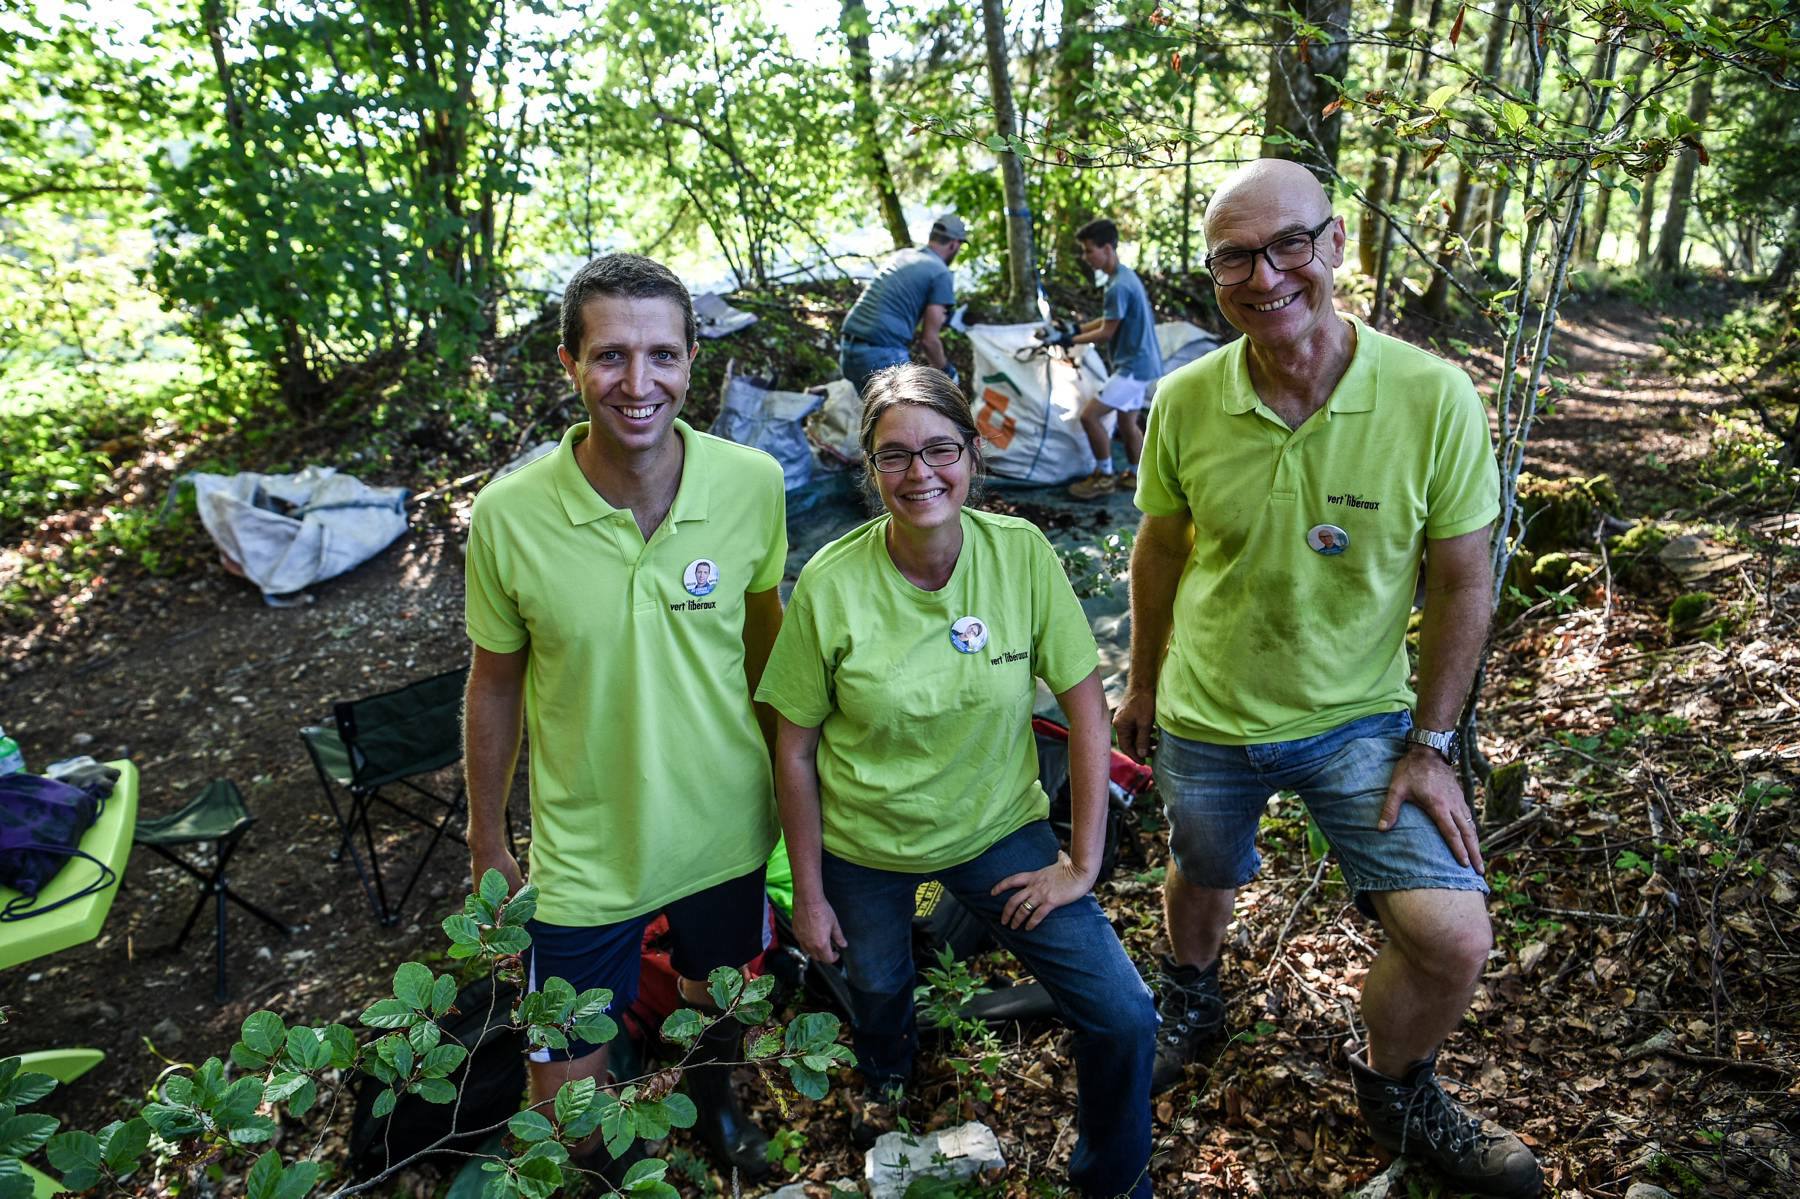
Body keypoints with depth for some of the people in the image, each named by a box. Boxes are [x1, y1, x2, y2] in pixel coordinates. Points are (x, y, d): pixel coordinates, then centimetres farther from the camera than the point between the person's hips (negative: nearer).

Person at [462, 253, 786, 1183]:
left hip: (724, 827, 2)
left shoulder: (753, 482, -16)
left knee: (724, 1002, 27)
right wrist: (487, 839, 4)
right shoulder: (509, 514, -20)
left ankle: (711, 1099, 62)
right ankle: (595, 1174, 49)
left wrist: (784, 767, 10)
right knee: (567, 1088, 12)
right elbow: (495, 684, -6)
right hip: (583, 851, -1)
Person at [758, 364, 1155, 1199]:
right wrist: (808, 895, -3)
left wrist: (1082, 863, -9)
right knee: (876, 989, 22)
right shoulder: (831, 584, -18)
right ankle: (886, 1079, 62)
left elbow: (1086, 708, -10)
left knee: (1123, 1019, -5)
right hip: (864, 845, 0)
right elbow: (796, 750, -9)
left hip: (999, 826, 1)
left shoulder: (1021, 553, -16)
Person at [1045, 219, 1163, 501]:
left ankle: (1104, 477, 2)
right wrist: (1073, 330, 10)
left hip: (1133, 366, -10)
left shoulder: (1118, 287, -22)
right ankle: (1136, 476, 31)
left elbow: (1106, 333, -17)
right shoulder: (1125, 276, 10)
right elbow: (1109, 320, 18)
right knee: (1127, 422, 19)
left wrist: (1067, 340, -8)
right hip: (1140, 362, 10)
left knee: (1089, 415, -10)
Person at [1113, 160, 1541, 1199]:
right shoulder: (1186, 401, -13)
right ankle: (1194, 1001, 58)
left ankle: (1395, 1092, 26)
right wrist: (1143, 687, 10)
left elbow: (1463, 584, -9)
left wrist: (1430, 745, -8)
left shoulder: (1433, 397, -18)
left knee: (1453, 937, -8)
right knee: (1204, 878, 23)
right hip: (1206, 719, 2)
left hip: (1362, 720, -1)